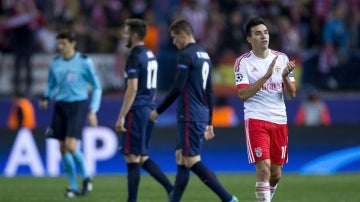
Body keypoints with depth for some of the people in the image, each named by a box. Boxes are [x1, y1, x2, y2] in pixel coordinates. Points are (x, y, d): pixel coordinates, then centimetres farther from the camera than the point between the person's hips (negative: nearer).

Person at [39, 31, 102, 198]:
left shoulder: (84, 62, -6)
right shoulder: (55, 63, 7)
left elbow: (97, 87, -1)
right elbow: (51, 84, 21)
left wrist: (93, 111, -7)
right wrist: (46, 98, 0)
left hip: (78, 105, -5)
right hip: (60, 106, 5)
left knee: (71, 146, -17)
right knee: (63, 149, 2)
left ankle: (86, 177, 7)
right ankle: (73, 187, 13)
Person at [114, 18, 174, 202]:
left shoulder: (135, 57, -13)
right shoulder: (151, 55, 15)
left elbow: (132, 89, -19)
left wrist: (121, 117, -18)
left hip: (136, 111, -9)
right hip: (148, 110, 9)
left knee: (132, 158, -4)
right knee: (143, 158, 13)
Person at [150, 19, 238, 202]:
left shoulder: (186, 55, -12)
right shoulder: (204, 55, 15)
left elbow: (177, 89, -18)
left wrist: (158, 111, -9)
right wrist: (208, 123, 23)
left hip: (190, 117, -9)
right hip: (202, 116, 9)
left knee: (192, 162, -8)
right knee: (181, 158, 12)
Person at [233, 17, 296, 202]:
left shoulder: (281, 59, 8)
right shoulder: (243, 62, -2)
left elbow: (291, 95, 5)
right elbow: (243, 95, -13)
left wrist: (285, 76, -15)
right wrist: (266, 76, -20)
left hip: (279, 121, 4)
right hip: (256, 119, -4)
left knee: (276, 175, 9)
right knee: (264, 168, -18)